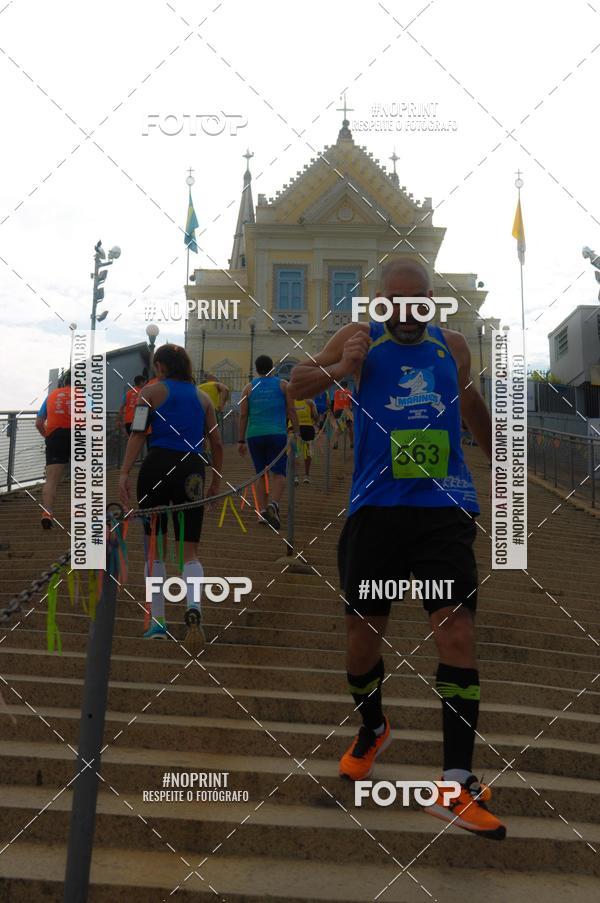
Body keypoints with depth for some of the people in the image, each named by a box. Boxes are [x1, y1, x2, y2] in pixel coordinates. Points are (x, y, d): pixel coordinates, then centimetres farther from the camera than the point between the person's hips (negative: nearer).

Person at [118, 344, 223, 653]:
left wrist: (124, 474, -13)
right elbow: (216, 444, 14)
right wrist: (216, 480, 25)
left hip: (158, 466, -2)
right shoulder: (202, 397, 15)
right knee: (189, 552, 4)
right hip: (192, 470, 2)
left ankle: (157, 621, 16)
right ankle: (193, 609, -24)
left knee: (156, 548, 12)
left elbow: (138, 433, -8)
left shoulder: (151, 391, 5)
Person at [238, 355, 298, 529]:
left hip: (254, 436, 2)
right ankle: (273, 504, -26)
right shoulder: (283, 385, 6)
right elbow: (291, 411, 1)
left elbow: (243, 415, 5)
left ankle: (262, 511, 7)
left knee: (260, 474, 11)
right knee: (278, 473, -2)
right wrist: (296, 431, 7)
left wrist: (241, 440, 8)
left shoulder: (249, 388, 7)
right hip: (277, 435, -2)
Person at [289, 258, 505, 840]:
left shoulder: (453, 346, 12)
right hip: (377, 507, -1)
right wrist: (339, 369, -22)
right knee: (364, 629, 7)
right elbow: (297, 385, -2)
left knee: (456, 630, -10)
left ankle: (457, 782, -6)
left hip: (444, 508, 1)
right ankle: (372, 730, 37)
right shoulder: (361, 339, 4)